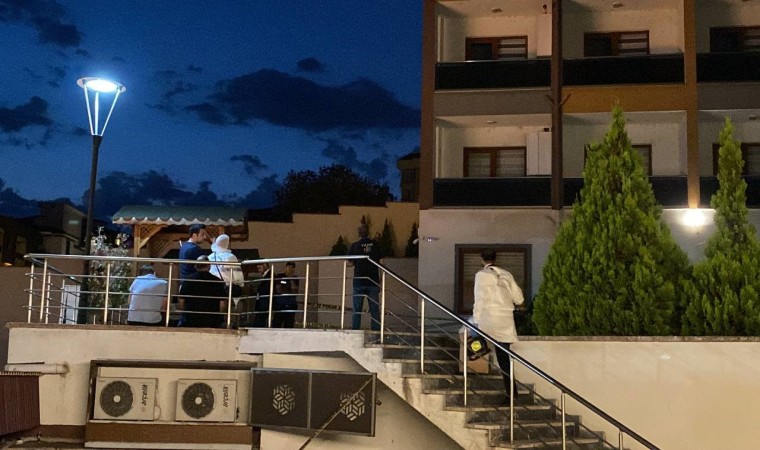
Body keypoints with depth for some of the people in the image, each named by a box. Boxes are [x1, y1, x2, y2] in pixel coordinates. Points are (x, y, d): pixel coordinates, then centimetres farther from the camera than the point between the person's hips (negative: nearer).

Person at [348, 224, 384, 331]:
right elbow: (381, 262, 3)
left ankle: (355, 329, 3)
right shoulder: (375, 245, 2)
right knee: (374, 308, 6)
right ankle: (376, 329, 4)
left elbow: (350, 263, -2)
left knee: (357, 309, 4)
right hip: (373, 281, 2)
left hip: (359, 281, -2)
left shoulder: (355, 246, -4)